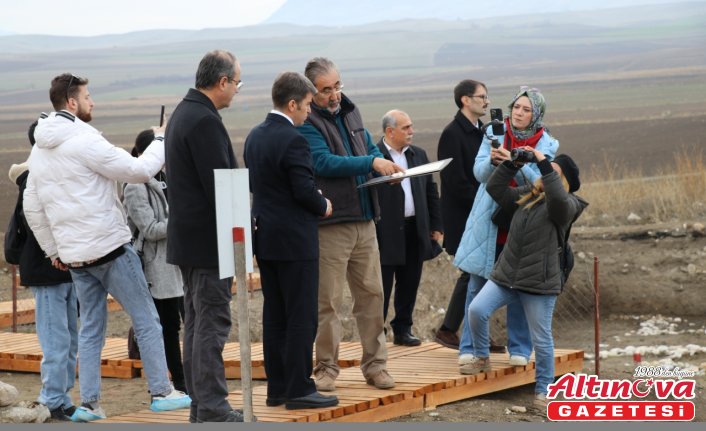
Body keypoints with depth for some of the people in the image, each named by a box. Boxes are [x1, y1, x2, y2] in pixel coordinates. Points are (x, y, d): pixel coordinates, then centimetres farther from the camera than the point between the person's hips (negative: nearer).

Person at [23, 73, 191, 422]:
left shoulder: (39, 151, 11)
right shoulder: (83, 140, -15)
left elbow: (32, 207, 15)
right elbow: (138, 171, -14)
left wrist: (53, 250, 21)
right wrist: (162, 142, 1)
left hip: (74, 255, 8)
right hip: (110, 247, -7)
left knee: (90, 329, 12)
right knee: (146, 320, 2)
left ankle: (89, 403, 8)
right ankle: (161, 392, 4)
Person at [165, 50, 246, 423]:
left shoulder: (182, 114, 14)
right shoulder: (205, 121, -18)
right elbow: (220, 185, -21)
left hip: (187, 237, 10)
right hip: (209, 240, -10)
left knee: (197, 322, 13)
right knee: (212, 325, -7)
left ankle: (200, 404, 17)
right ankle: (212, 408, -6)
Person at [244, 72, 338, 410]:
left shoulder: (254, 137, 10)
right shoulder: (292, 140, -18)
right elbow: (305, 190, -21)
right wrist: (323, 206, -1)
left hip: (265, 237, 9)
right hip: (295, 240, -9)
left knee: (274, 316, 12)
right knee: (302, 318, -4)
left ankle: (277, 388, 16)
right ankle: (299, 390, -3)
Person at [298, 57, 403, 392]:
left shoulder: (349, 112, 14)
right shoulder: (307, 123, -9)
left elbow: (370, 147, 26)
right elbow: (324, 162, -21)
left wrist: (386, 166, 4)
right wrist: (371, 163, -24)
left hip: (364, 220, 7)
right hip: (329, 225, -7)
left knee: (371, 294, 9)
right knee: (328, 300, -2)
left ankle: (375, 364, 16)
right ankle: (326, 368, 6)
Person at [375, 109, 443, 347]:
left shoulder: (418, 155, 13)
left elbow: (431, 192, 17)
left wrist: (436, 226, 13)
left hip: (415, 230, 6)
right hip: (385, 233, -6)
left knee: (409, 285, 11)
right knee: (381, 287, -1)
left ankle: (403, 329, 20)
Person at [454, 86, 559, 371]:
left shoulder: (546, 145, 0)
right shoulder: (494, 134, 3)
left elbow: (537, 182, -13)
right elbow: (480, 173, -6)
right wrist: (493, 161, -28)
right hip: (489, 224, 1)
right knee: (477, 286, 1)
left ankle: (519, 349, 12)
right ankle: (470, 347, 7)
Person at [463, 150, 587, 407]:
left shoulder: (565, 206, -6)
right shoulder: (525, 196, 13)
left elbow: (557, 198, -29)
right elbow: (495, 188, 12)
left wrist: (544, 163, -26)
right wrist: (512, 164, 1)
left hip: (539, 283, -5)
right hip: (505, 276, 5)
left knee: (541, 339, 3)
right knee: (477, 310, -12)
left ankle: (543, 390, 18)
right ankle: (481, 358, 11)